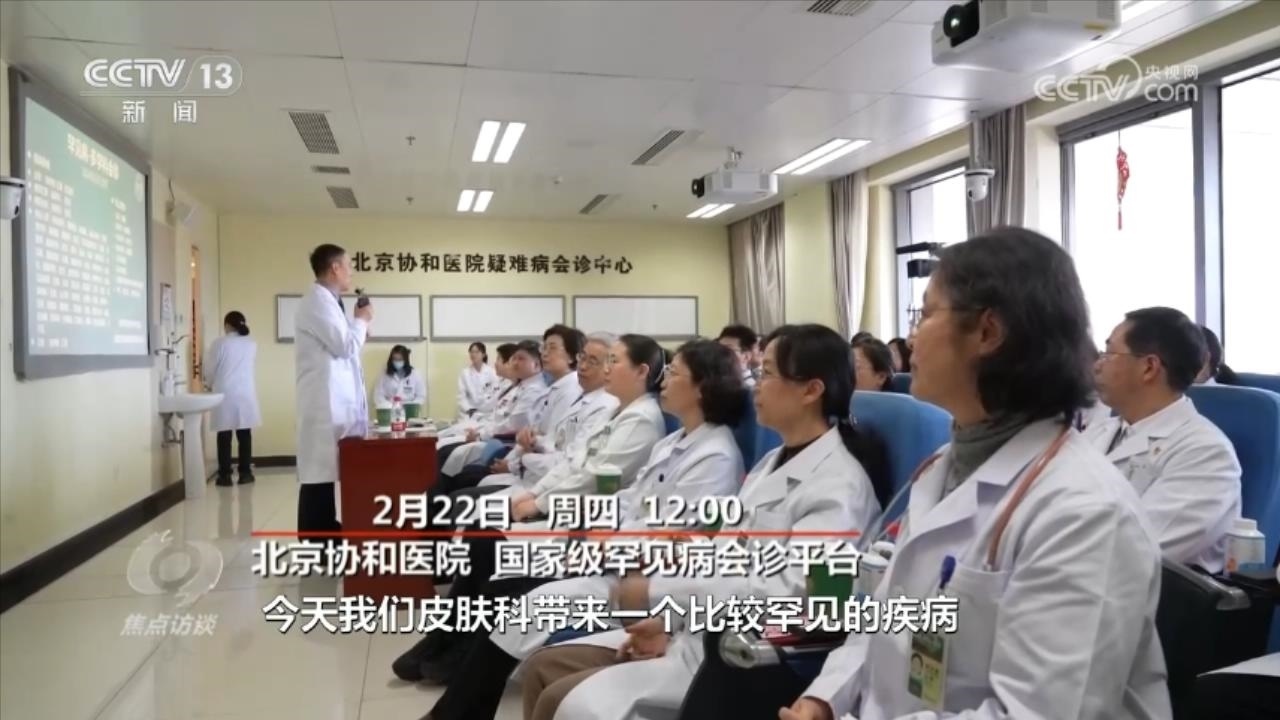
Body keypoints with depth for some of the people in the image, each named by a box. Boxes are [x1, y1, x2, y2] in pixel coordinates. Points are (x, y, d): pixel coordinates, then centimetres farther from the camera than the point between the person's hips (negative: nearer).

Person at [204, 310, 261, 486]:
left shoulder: (219, 343, -6)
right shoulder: (251, 344, 5)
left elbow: (210, 369, -1)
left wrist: (210, 385, 21)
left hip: (224, 394, -2)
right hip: (245, 394, 2)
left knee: (224, 436, 3)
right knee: (245, 434, 6)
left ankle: (225, 475, 4)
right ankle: (245, 473, 8)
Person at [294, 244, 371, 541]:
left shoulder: (328, 301, 19)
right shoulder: (318, 300, -11)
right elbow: (344, 346, -17)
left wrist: (358, 327, 12)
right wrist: (361, 321, -2)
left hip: (336, 401, 10)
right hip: (326, 403, -10)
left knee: (329, 468, 14)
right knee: (319, 472, -7)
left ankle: (326, 531, 24)